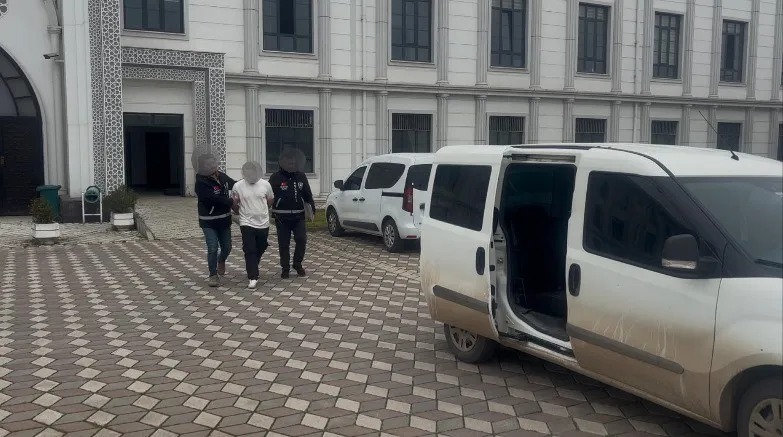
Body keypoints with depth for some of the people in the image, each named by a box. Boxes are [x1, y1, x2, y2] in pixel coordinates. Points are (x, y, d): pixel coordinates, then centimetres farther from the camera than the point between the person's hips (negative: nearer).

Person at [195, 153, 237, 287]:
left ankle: (221, 261, 47)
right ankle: (213, 275, 7)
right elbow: (215, 199, -27)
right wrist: (232, 201, -16)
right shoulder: (201, 183, -22)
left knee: (227, 248, 13)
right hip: (209, 222, -5)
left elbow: (234, 184, 14)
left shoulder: (222, 176, -4)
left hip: (224, 220, 6)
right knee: (212, 248, -10)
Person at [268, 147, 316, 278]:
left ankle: (298, 264, 15)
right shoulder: (276, 178, -4)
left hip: (299, 216, 3)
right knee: (283, 244, 4)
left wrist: (312, 208, 13)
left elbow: (307, 194, 16)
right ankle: (285, 268, 17)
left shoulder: (301, 176, 8)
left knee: (302, 240, -5)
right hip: (282, 217, -2)